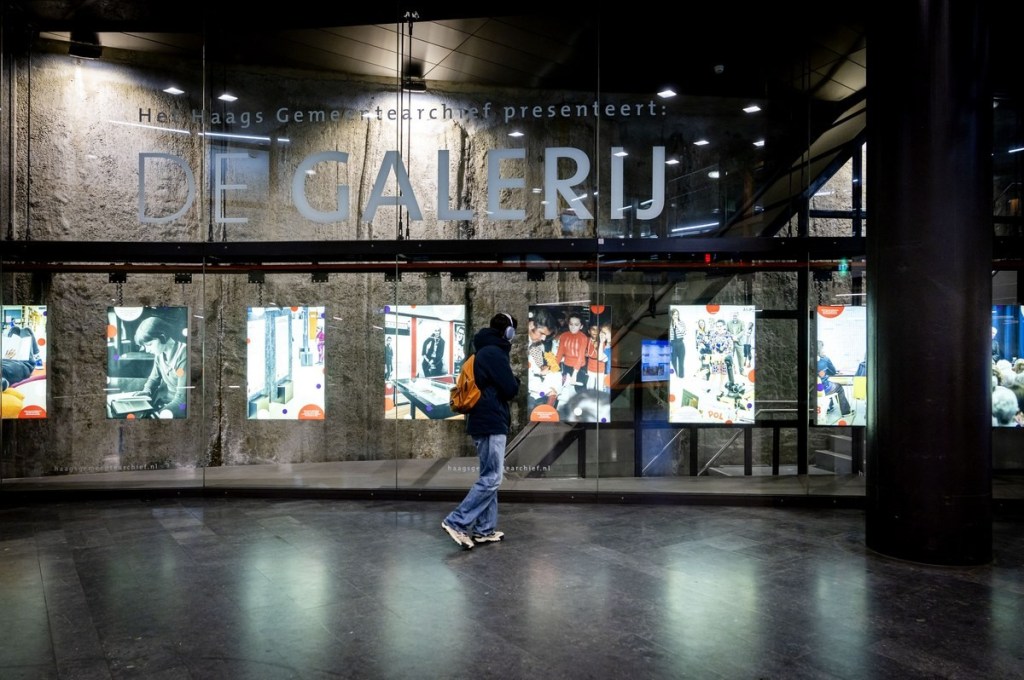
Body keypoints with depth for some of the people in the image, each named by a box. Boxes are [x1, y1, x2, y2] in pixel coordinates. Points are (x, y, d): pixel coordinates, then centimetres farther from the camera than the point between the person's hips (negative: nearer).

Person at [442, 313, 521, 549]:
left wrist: (509, 380, 7)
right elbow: (510, 390, -14)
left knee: (489, 477, 12)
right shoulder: (495, 353, -13)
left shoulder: (483, 352, 17)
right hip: (491, 424, -10)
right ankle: (457, 522, -10)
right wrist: (515, 379, 5)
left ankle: (484, 529, 13)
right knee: (491, 479, -8)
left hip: (483, 422, 10)